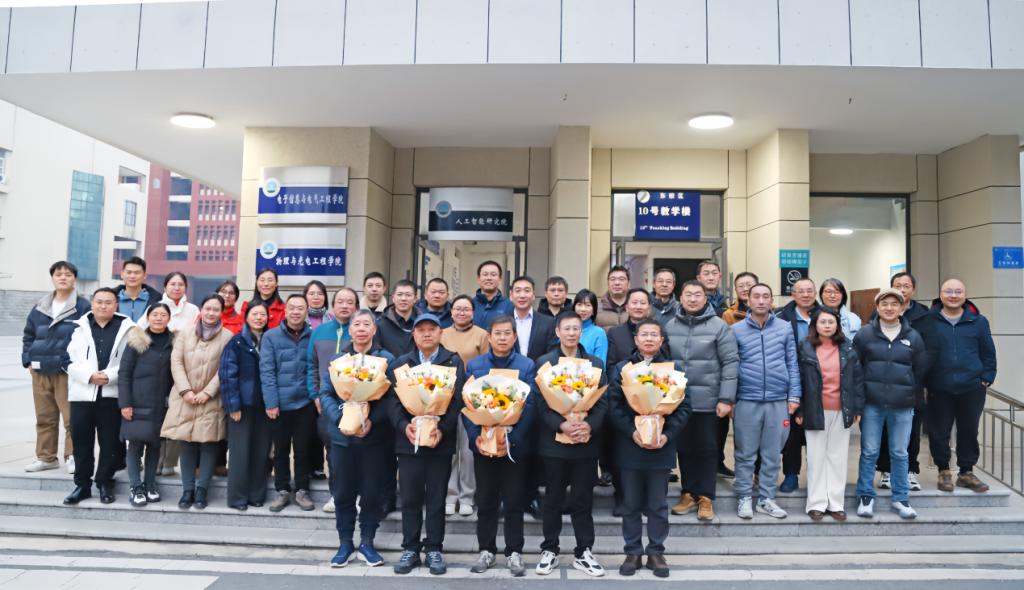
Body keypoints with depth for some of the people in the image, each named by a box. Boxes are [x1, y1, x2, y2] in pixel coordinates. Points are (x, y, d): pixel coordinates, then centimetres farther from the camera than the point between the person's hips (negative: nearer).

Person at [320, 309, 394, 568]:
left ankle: (367, 543, 21)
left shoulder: (386, 359, -2)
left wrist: (372, 421, -21)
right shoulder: (337, 358, 5)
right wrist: (341, 418, -16)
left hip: (373, 436, -2)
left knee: (371, 491, 6)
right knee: (343, 492, 9)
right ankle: (345, 543, 23)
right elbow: (325, 393, 0)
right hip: (341, 435, 2)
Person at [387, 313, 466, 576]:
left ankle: (434, 548, 19)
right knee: (410, 498, 8)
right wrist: (404, 425, -17)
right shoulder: (400, 363, 8)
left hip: (441, 440, -1)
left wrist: (442, 429, -19)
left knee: (436, 498, 7)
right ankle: (410, 549, 20)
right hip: (408, 439, 1)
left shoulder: (454, 362, 3)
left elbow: (458, 400, -6)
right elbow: (392, 399, 0)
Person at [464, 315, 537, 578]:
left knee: (514, 501, 7)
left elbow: (530, 405, -8)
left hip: (515, 444, -1)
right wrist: (475, 437, -15)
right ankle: (486, 550, 26)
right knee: (485, 501, 11)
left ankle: (514, 552, 21)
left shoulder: (527, 365, -1)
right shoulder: (474, 365, 4)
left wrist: (511, 439, -19)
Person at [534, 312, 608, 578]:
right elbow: (540, 403, -5)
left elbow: (603, 402, 1)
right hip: (554, 441, -1)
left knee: (583, 499, 8)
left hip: (586, 441, 1)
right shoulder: (544, 362, 2)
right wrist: (562, 425, -19)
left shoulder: (596, 363, 7)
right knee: (553, 499, 9)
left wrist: (589, 425, -16)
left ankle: (584, 552, 19)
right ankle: (549, 550, 21)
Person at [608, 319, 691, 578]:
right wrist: (632, 432, -16)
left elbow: (684, 406, 0)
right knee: (631, 504, 8)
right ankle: (633, 551, 20)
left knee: (658, 505, 8)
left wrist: (667, 435, -12)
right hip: (629, 446, 0)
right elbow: (614, 405, -3)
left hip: (662, 446, 0)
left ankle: (656, 552, 22)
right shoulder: (621, 368, 5)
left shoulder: (675, 368, 5)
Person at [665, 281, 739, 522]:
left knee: (706, 448, 6)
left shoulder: (719, 326, -5)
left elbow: (730, 363, -7)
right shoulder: (669, 326, 4)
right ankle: (688, 494, 24)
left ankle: (706, 497, 17)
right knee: (684, 447, 12)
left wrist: (726, 398, -11)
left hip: (707, 400, -3)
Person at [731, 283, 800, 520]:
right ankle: (744, 497, 18)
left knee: (772, 454, 10)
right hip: (746, 401, -1)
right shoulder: (736, 330, 1)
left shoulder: (785, 328, 5)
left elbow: (792, 364, 7)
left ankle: (766, 498, 23)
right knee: (745, 454, 7)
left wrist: (794, 396, 3)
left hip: (778, 401, 2)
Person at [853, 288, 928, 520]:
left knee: (900, 453, 10)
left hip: (902, 406, 1)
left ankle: (900, 499, 22)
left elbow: (920, 369, 12)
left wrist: (906, 390, 10)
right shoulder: (864, 334, -2)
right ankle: (866, 497, 15)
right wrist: (863, 392, 3)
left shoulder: (913, 336, 3)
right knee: (869, 452, 4)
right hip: (872, 405, -1)